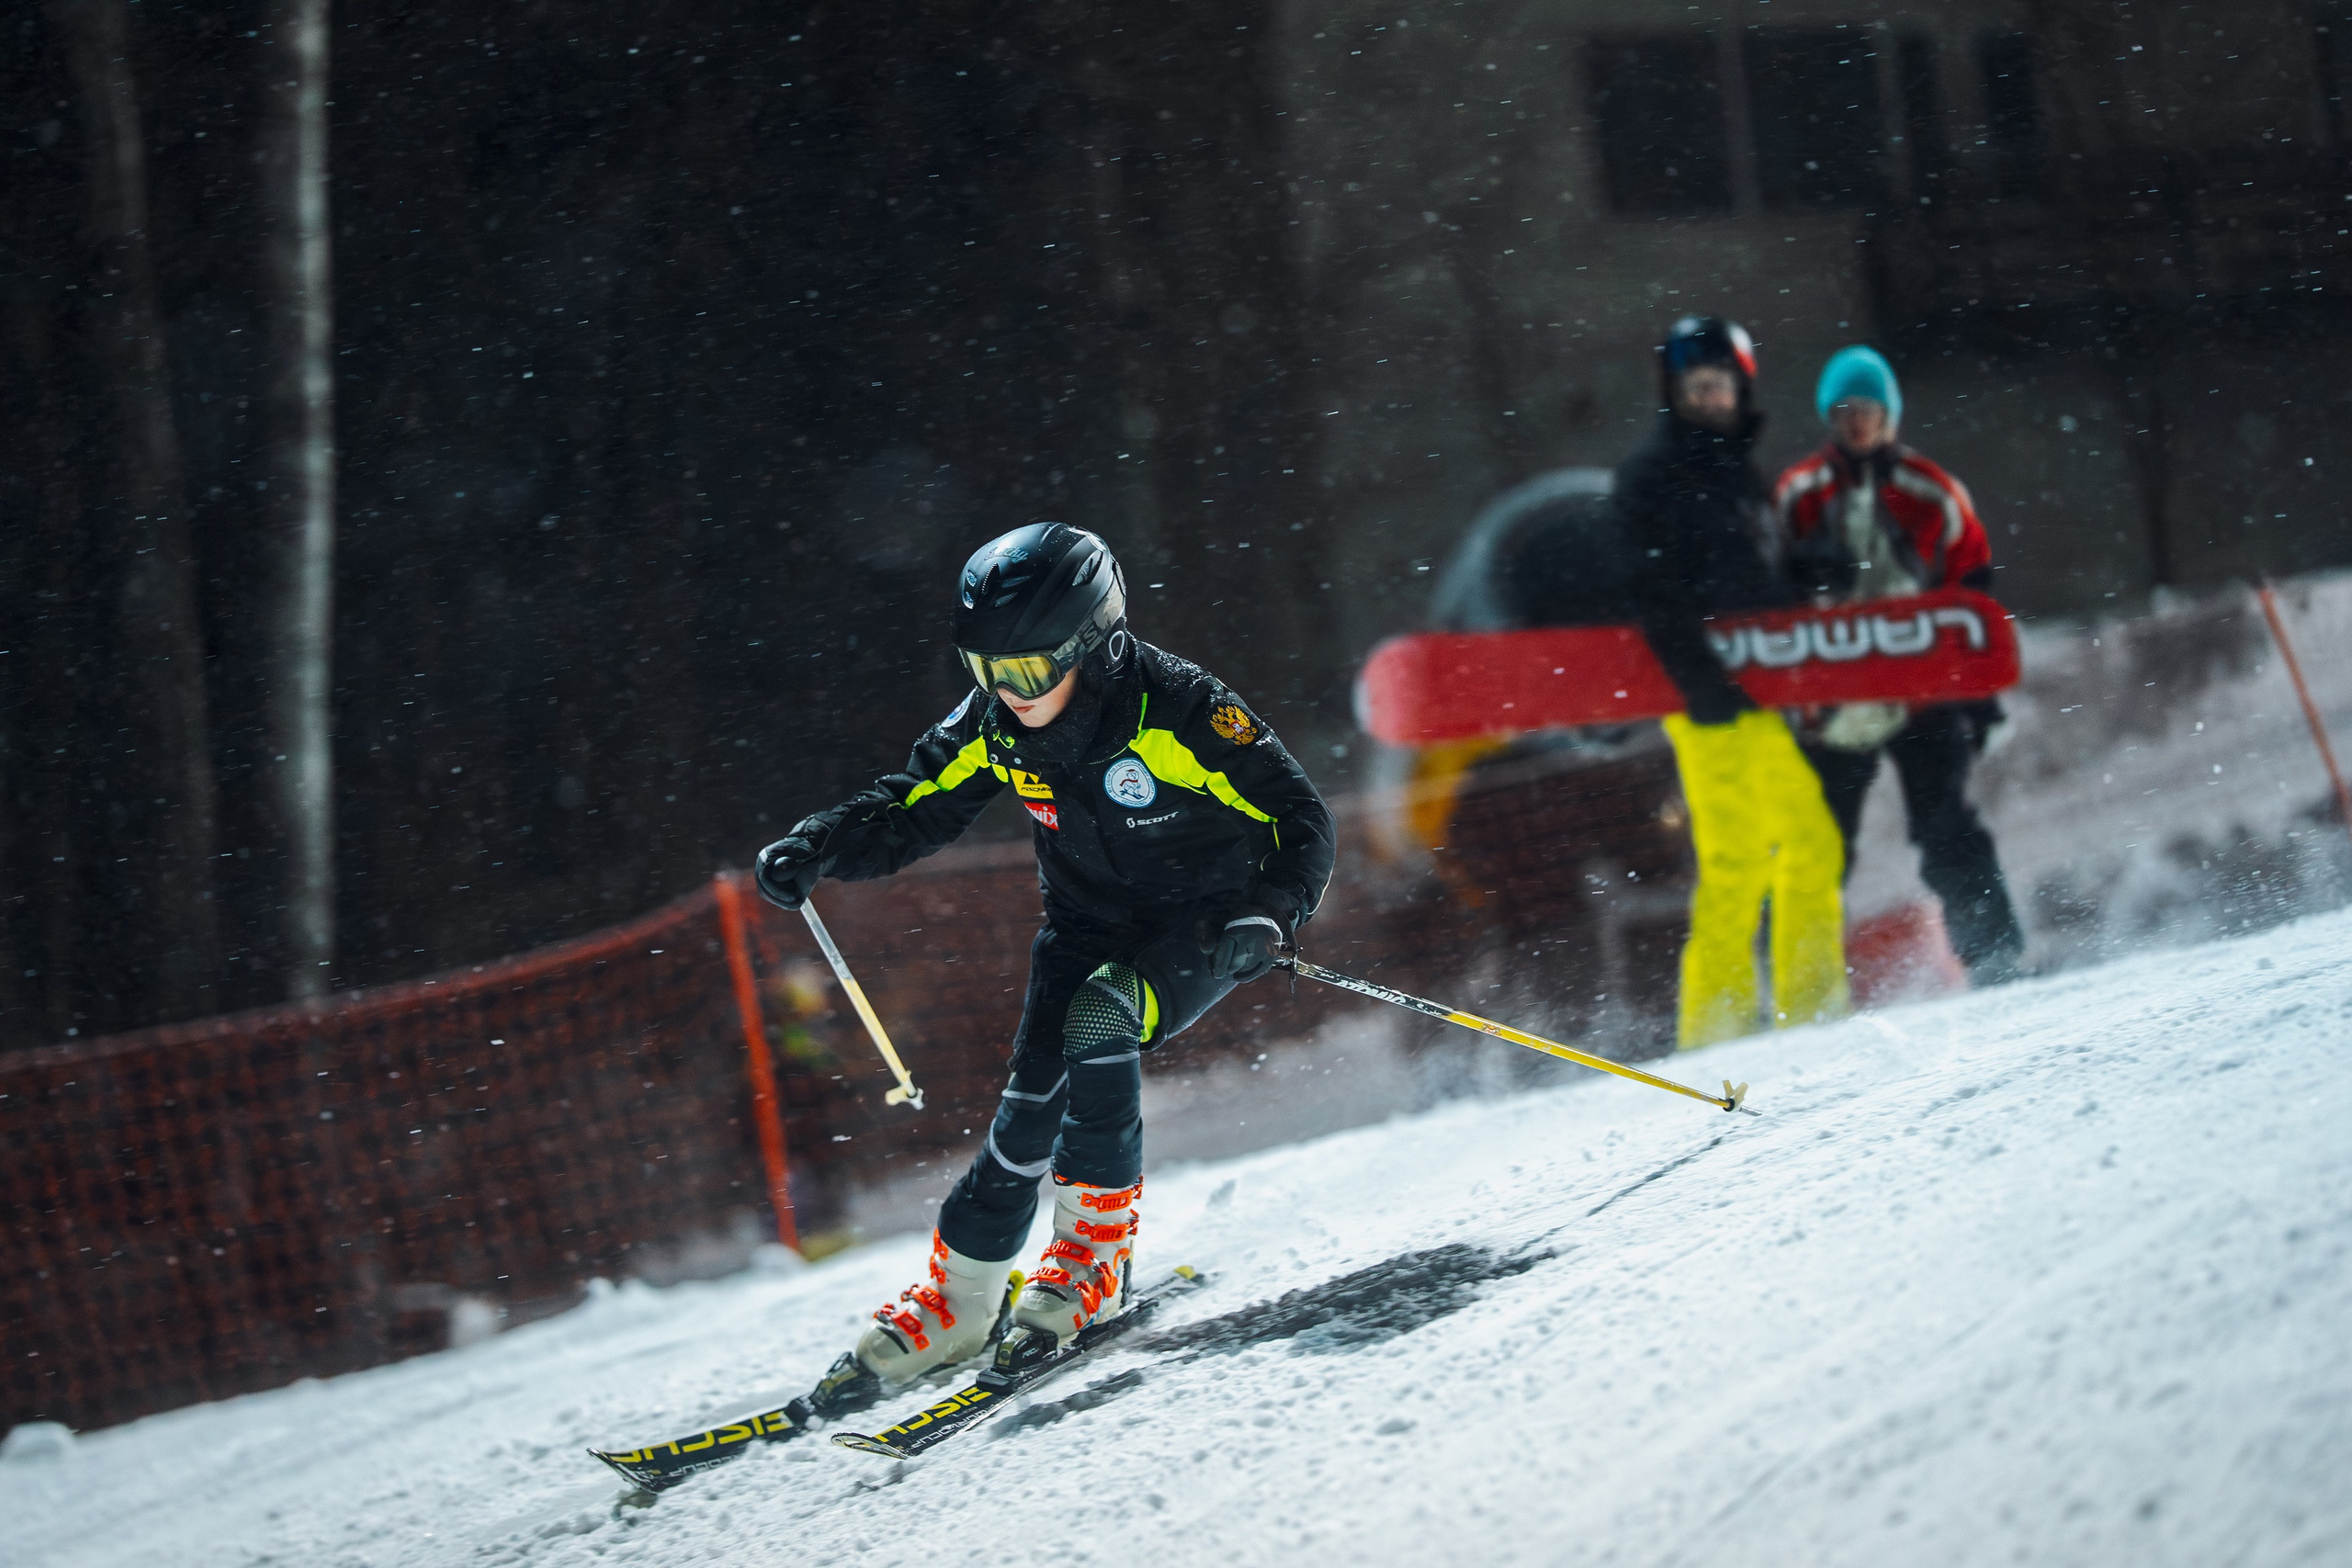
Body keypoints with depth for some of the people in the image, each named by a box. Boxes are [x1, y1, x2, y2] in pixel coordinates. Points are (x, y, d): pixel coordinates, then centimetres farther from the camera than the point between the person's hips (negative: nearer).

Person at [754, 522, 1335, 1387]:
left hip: (1202, 925, -4)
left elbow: (1300, 821, -21)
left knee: (1096, 1022, -31)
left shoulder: (1178, 712, -27)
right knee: (1034, 1101, -10)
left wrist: (1269, 919, -37)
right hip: (1086, 924, 4)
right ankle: (957, 1300, 3)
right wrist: (819, 845, -19)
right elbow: (908, 811, 0)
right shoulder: (994, 725, -12)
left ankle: (1100, 1242, -14)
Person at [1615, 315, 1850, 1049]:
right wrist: (1700, 679, -23)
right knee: (1735, 858, -10)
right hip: (1713, 697, -8)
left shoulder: (1737, 469, 19)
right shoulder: (1653, 474, -6)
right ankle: (1717, 1019, -5)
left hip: (1765, 692, 8)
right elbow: (1655, 589, -15)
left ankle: (1811, 1003, 19)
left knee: (1812, 843, 11)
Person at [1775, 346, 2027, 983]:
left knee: (1947, 834, -5)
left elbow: (1973, 591, 7)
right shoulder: (1797, 496, 5)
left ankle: (1995, 956, -3)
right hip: (1834, 701, 1)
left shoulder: (1932, 493, 3)